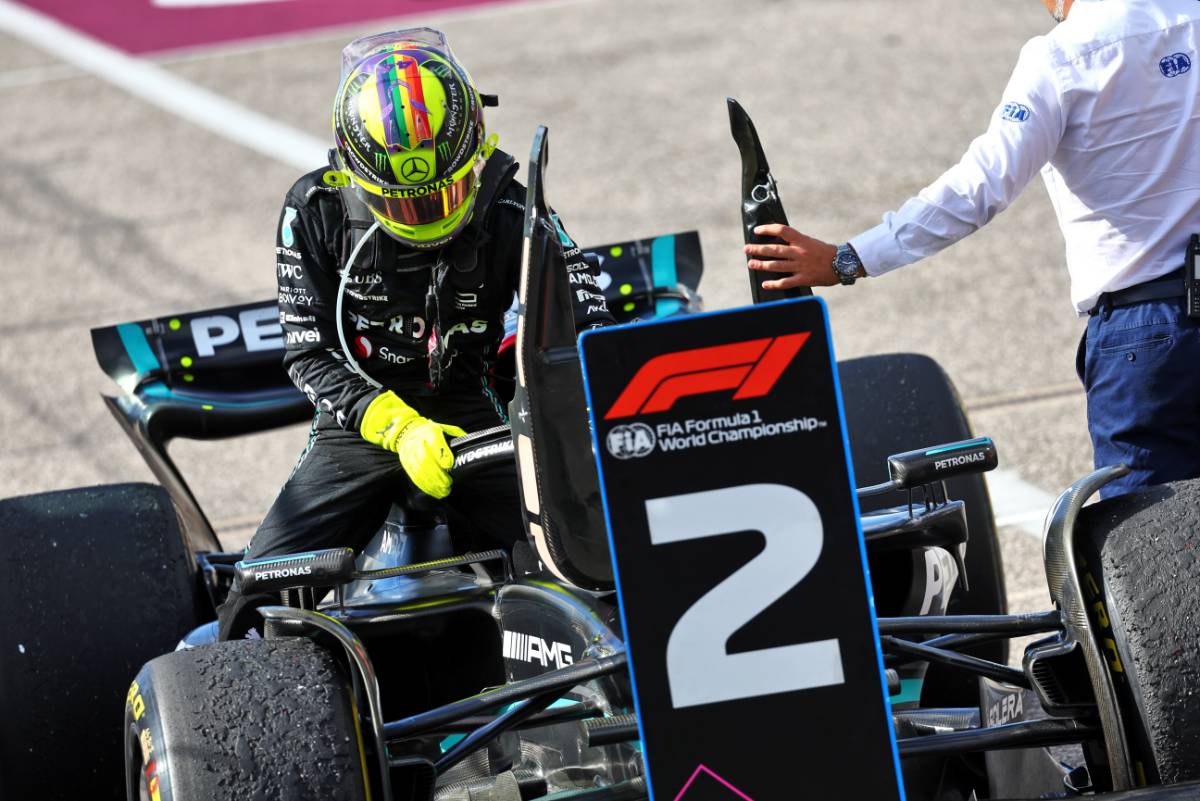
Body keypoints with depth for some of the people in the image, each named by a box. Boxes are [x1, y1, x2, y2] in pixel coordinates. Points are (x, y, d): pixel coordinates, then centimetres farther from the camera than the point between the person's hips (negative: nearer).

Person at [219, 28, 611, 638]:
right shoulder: (315, 212, -10)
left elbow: (584, 320, -9)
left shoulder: (509, 211, -9)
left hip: (471, 413, 0)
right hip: (360, 420, 0)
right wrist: (398, 428, -23)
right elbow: (308, 354, -8)